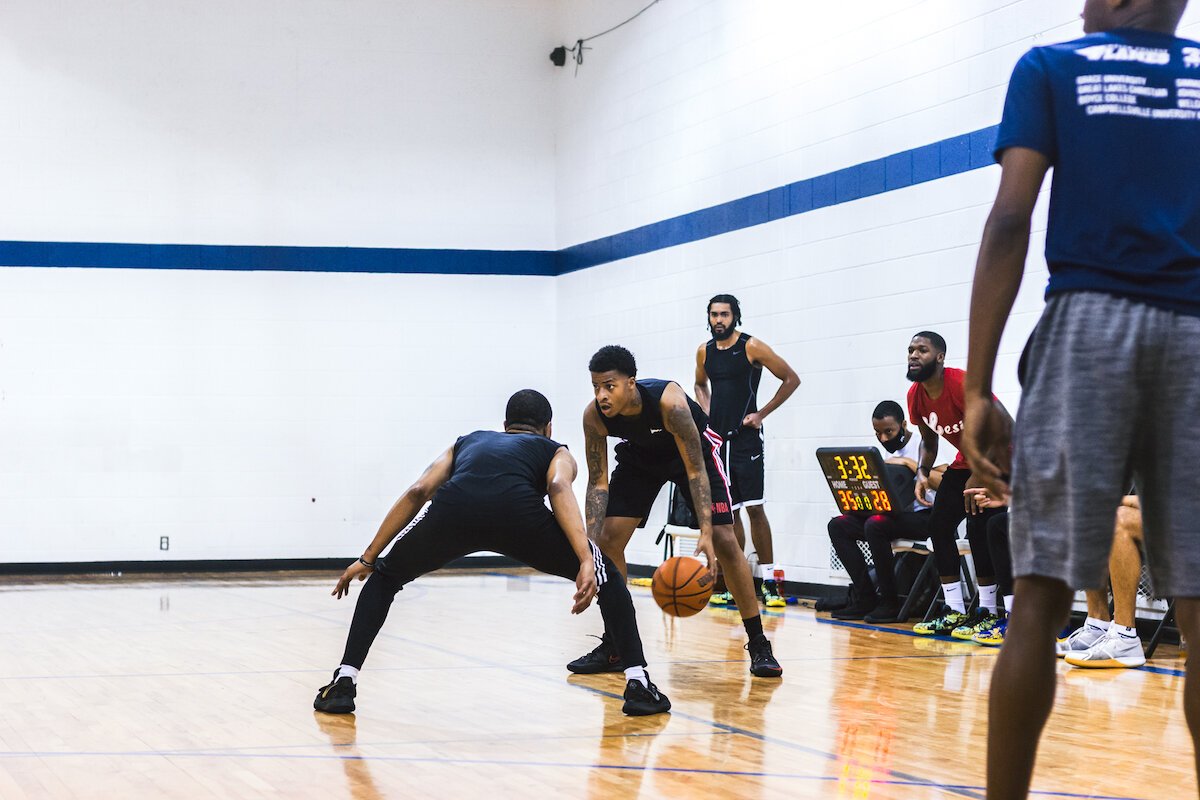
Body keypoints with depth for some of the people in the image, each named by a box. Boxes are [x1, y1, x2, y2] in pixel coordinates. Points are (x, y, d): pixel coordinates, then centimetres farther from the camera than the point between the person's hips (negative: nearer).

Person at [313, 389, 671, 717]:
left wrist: (368, 559, 29)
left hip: (453, 507, 2)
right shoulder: (556, 452, 35)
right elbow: (559, 489, 9)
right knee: (608, 575, 23)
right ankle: (638, 685, 15)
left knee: (384, 578, 30)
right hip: (518, 511, -2)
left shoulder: (468, 441, 43)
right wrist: (586, 561, -5)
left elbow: (419, 491, 27)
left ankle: (344, 683, 18)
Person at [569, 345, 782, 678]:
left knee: (724, 542, -11)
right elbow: (598, 482, -20)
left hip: (694, 451, -4)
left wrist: (705, 534, -43)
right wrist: (589, 542, -31)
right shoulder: (594, 416, -29)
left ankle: (759, 646, -3)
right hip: (641, 455, 4)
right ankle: (613, 647, 4)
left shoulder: (669, 402, -40)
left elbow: (694, 470, -35)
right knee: (608, 541, -7)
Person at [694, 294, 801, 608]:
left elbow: (791, 379, -4)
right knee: (728, 512, 6)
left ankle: (769, 581, -6)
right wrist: (707, 413, 9)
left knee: (754, 507, -10)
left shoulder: (752, 347, -7)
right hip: (717, 438, 5)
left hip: (746, 438, -5)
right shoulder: (704, 352, 9)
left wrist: (762, 413, -8)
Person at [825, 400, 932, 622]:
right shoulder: (888, 453, 15)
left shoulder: (922, 445, -8)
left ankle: (890, 602, -21)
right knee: (838, 526, -4)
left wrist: (910, 463, -23)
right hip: (894, 513, 9)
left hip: (923, 517, -9)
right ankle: (866, 598, -6)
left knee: (875, 525, -34)